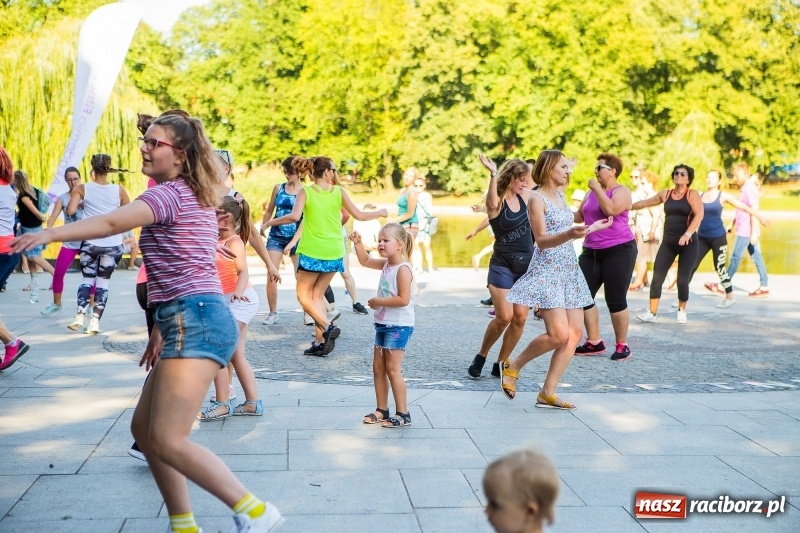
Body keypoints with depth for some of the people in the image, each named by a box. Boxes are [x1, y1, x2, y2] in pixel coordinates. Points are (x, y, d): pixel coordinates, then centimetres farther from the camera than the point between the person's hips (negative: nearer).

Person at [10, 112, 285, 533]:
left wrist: (50, 234, -32)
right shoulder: (193, 197, 22)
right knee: (144, 428, 15)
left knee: (167, 441, -14)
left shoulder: (170, 193, -6)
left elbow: (111, 222, -24)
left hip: (196, 324, -10)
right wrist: (162, 329, 23)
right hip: (194, 323, 10)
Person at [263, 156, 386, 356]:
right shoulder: (338, 191, 2)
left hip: (312, 252, -4)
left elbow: (294, 216, -19)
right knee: (317, 295, 14)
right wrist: (380, 213, 20)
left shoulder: (306, 191, -5)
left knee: (304, 295, 7)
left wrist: (269, 222, -5)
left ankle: (328, 327, -14)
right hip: (334, 253, 4)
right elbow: (359, 215, 3)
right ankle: (320, 342, 10)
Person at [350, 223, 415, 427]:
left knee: (393, 369, -6)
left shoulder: (403, 269, -18)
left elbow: (403, 299, -26)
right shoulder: (386, 264, 9)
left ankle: (403, 414, 3)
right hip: (383, 324, 9)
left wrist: (378, 301, -18)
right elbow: (365, 261, 25)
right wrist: (357, 243, 11)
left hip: (399, 326, -9)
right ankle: (382, 410, 22)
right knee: (378, 367, 12)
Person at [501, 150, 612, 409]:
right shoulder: (536, 199, -9)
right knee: (559, 334, -16)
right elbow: (542, 240, -17)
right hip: (547, 269, -9)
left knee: (575, 333, 2)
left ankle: (547, 393, 7)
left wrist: (593, 227, 27)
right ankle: (513, 366, 7)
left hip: (569, 269, 9)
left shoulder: (561, 195, 14)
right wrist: (569, 234, -33)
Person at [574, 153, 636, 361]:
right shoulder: (592, 192, 14)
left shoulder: (621, 191, -7)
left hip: (619, 250, -7)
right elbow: (579, 216, 23)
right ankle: (594, 342, 13)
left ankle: (622, 346, 10)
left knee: (616, 300, -3)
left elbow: (611, 209, -26)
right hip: (591, 251, 7)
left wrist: (597, 188, -17)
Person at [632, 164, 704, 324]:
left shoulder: (693, 195, -4)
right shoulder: (665, 194, 9)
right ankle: (652, 313, 2)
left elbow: (699, 215, -17)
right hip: (668, 243, 4)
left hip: (688, 243, -4)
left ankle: (681, 311, 19)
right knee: (657, 278, -4)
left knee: (682, 280, -3)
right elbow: (645, 203, 21)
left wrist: (687, 234, -28)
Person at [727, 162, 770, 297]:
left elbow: (754, 211, -20)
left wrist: (754, 232, -22)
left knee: (735, 257, -1)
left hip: (746, 231, -9)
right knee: (757, 258, 8)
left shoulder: (749, 188, -15)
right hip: (745, 230, 9)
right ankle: (764, 287, 10)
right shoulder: (745, 188, 14)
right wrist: (732, 224, 23)